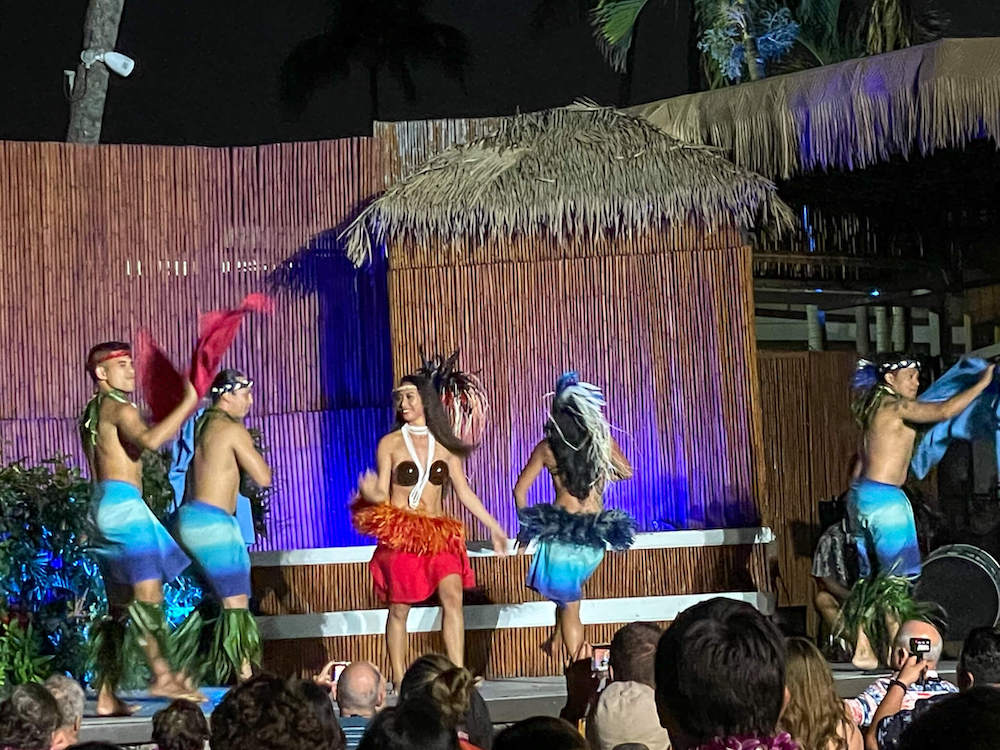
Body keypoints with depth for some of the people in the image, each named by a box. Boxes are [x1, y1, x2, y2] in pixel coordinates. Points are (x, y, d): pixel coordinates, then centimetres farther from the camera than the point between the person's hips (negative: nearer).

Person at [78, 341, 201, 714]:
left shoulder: (93, 412, 22)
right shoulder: (117, 407, -7)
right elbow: (150, 440, -25)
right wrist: (188, 403, -21)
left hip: (102, 503, 10)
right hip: (123, 503, -10)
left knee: (118, 605, 8)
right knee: (148, 590, -19)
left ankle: (106, 697, 6)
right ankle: (162, 674, -30)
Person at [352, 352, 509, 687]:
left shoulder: (444, 443, 8)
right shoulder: (390, 443, 1)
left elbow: (464, 491, 13)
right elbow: (382, 495, 0)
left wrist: (494, 528, 13)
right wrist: (370, 493, -24)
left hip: (439, 534, 2)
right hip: (400, 534, -2)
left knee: (453, 596, -14)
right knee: (399, 609, 1)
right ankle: (400, 683, 8)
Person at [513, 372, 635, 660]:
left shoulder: (547, 449, -4)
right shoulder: (604, 443, -3)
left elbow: (520, 490, 0)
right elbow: (627, 472, 13)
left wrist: (528, 525, 13)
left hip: (560, 530, -2)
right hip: (596, 535, 2)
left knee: (569, 604, 8)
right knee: (571, 590, 31)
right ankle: (558, 637, 29)